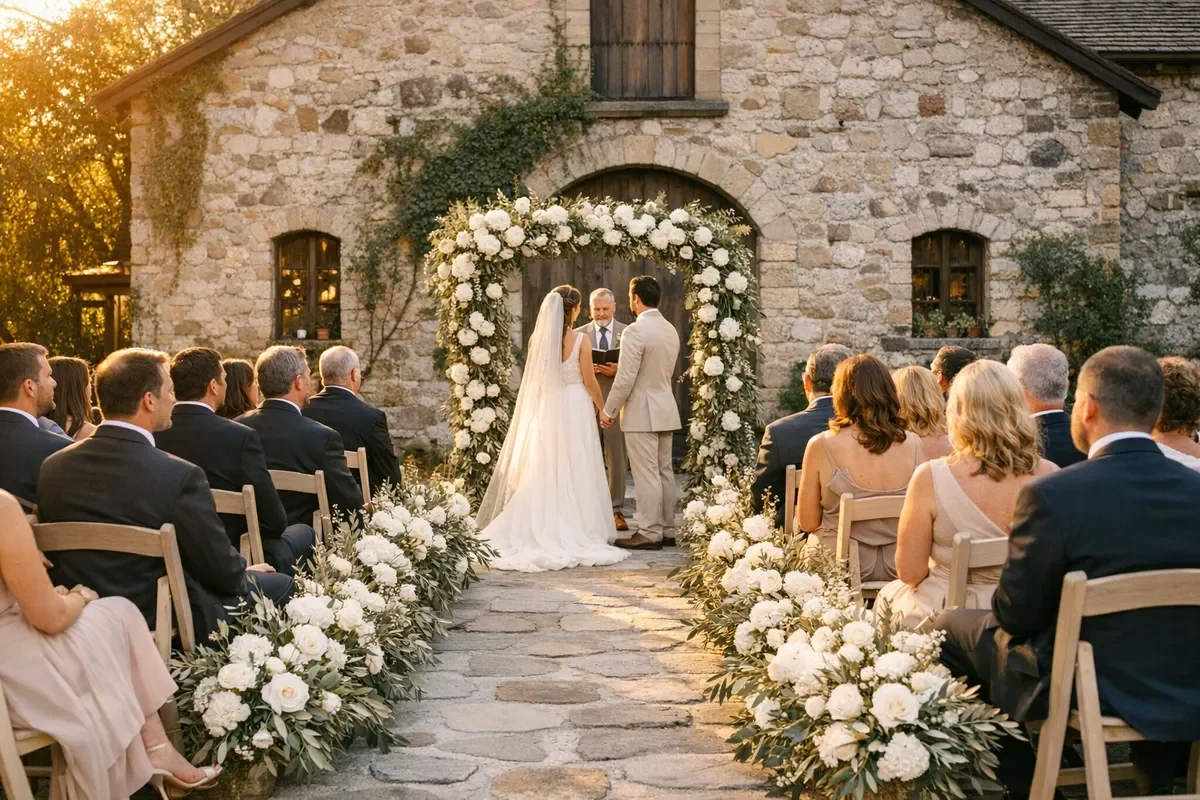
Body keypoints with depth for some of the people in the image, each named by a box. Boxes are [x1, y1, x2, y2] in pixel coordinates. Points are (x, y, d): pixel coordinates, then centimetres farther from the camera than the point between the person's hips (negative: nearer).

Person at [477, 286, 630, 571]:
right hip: (574, 408, -3)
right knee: (574, 471, 3)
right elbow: (589, 381, -6)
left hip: (544, 408, 4)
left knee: (544, 472, 9)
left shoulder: (536, 339, 0)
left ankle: (543, 530, 12)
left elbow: (534, 378, 10)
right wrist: (603, 409, 7)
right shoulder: (579, 339, -10)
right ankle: (577, 532, 6)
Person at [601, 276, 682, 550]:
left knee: (646, 475, -4)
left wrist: (608, 411, -7)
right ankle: (667, 530, 18)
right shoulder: (671, 330, 10)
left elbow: (625, 379, -18)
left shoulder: (635, 331, -16)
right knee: (665, 472, 12)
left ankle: (650, 534, 1)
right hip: (666, 408, 9)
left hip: (642, 412, -8)